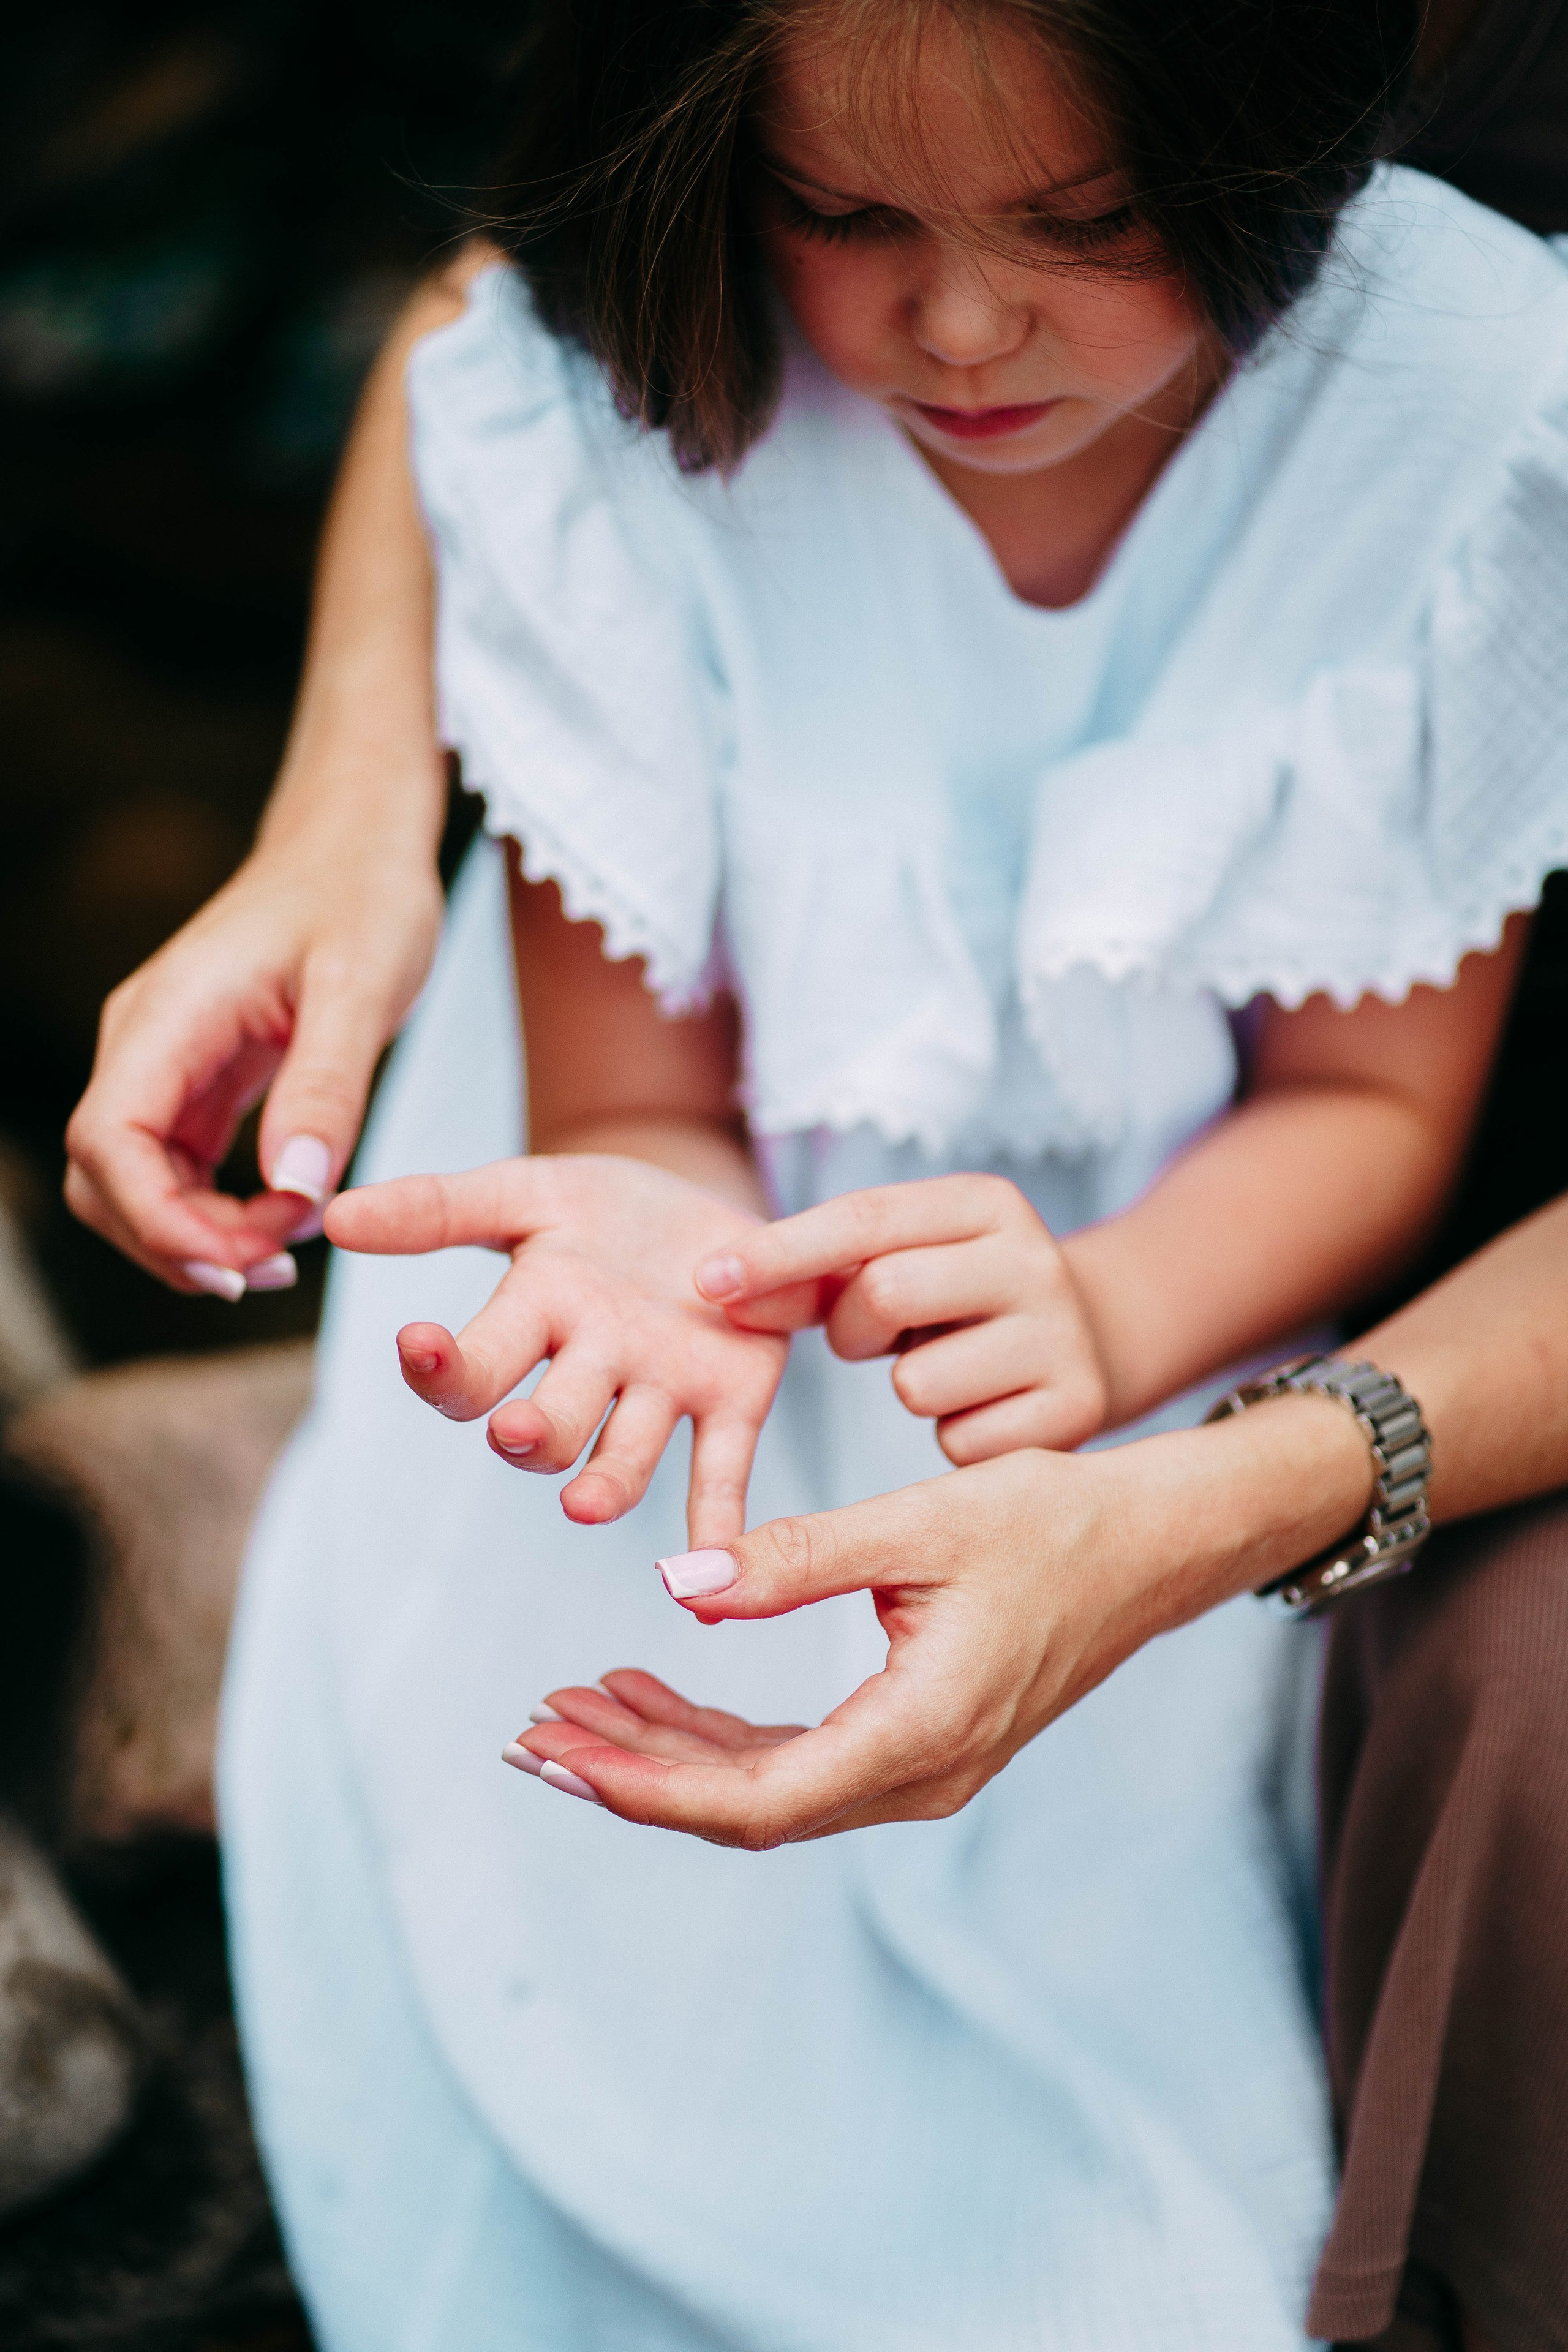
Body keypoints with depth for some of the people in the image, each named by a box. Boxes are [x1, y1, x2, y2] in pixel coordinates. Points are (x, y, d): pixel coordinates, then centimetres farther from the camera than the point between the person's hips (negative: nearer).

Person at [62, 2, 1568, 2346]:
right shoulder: (585, 400, -22)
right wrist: (644, 1269, -38)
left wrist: (1094, 1322, -31)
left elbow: (1367, 1100, -11)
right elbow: (628, 1104, -13)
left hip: (1170, 1276, 0)